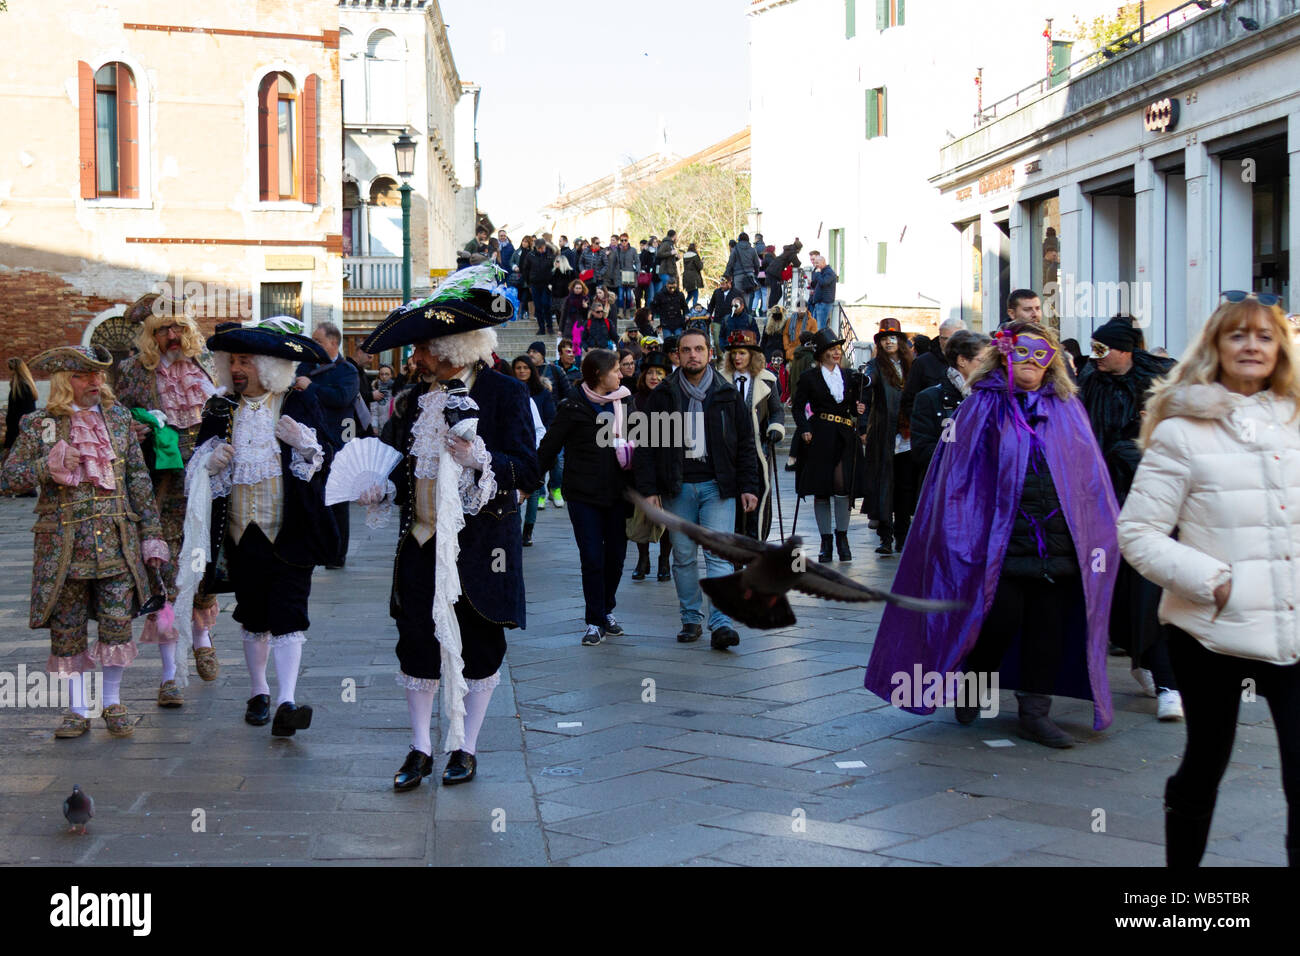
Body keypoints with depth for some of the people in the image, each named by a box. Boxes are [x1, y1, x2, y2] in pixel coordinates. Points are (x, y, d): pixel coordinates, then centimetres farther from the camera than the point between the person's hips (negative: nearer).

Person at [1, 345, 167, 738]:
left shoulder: (118, 419, 8)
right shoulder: (38, 425, 2)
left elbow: (139, 481, 10)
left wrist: (152, 534, 7)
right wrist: (49, 465, -16)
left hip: (117, 539, 1)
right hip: (63, 543, -1)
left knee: (117, 625, -3)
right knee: (67, 630, 4)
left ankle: (112, 702, 15)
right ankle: (79, 709, 17)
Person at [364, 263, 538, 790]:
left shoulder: (504, 393, -7)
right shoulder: (415, 397, 9)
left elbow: (528, 473, -11)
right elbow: (393, 455, 21)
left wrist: (480, 458, -28)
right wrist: (379, 483, -1)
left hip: (480, 543, -4)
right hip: (421, 542, 4)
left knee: (478, 646, 6)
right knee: (417, 642, 4)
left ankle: (466, 747, 21)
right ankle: (419, 750, 17)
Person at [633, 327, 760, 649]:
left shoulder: (727, 395, 5)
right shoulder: (662, 396, 4)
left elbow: (746, 443, 8)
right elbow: (646, 446, 4)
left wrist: (748, 487, 1)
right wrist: (649, 489, -4)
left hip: (717, 486, -1)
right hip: (677, 488, 1)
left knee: (719, 553, -10)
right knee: (683, 556, 7)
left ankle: (721, 622, -13)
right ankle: (691, 619, 18)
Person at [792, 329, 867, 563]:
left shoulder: (850, 376, 13)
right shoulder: (809, 377, 4)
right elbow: (798, 406, 5)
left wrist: (859, 409, -2)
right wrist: (804, 429, -8)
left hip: (844, 438, 1)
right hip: (819, 438, -1)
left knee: (842, 485, -13)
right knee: (820, 490, 2)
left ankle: (842, 536, 3)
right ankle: (826, 541, 12)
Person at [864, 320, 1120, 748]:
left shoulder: (1068, 409, 13)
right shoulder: (983, 407, 4)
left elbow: (1091, 478, 13)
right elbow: (959, 472, 0)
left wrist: (1098, 537, 7)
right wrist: (964, 533, -8)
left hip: (1059, 546, 4)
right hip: (1001, 542, -3)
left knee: (1049, 626, 4)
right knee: (1000, 619, -6)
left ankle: (1035, 712, 15)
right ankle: (972, 688, 21)